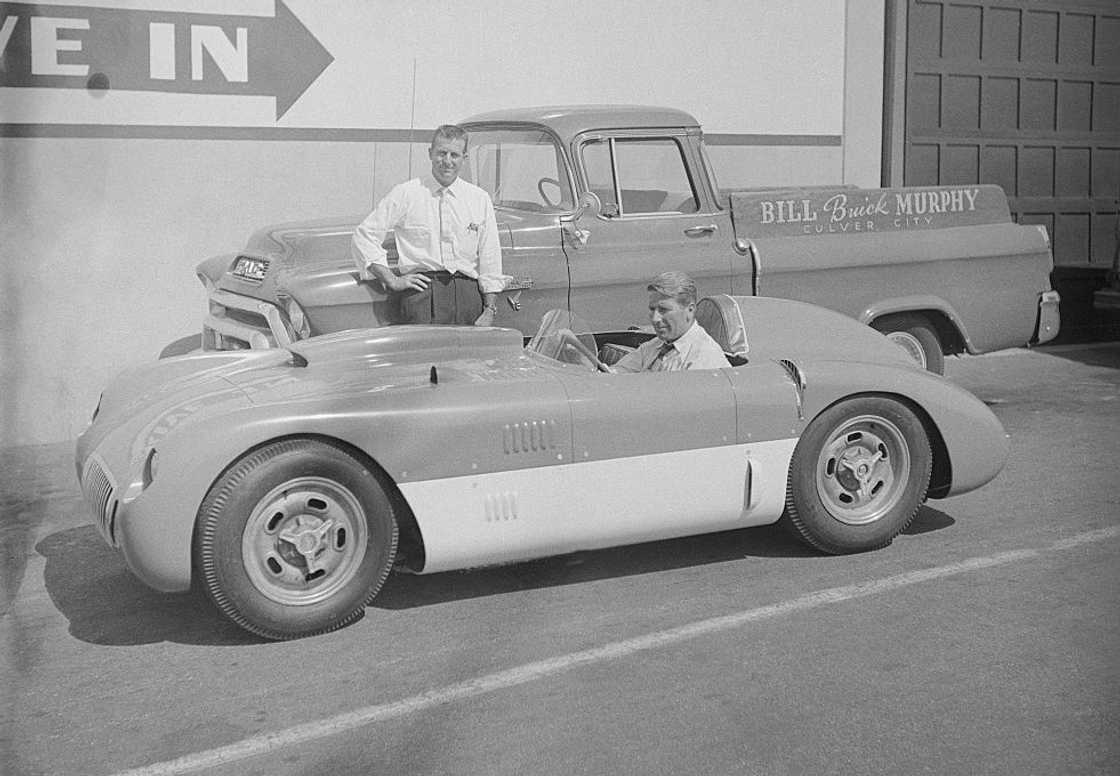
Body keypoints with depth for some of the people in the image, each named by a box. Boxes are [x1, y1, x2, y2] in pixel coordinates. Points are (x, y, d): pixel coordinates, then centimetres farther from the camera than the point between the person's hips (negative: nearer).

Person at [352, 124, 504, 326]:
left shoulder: (480, 199, 14)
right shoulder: (405, 194, 7)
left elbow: (490, 260, 15)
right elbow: (363, 237, 6)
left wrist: (489, 311, 7)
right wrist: (392, 280, -3)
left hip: (467, 291, 2)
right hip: (421, 289, -2)